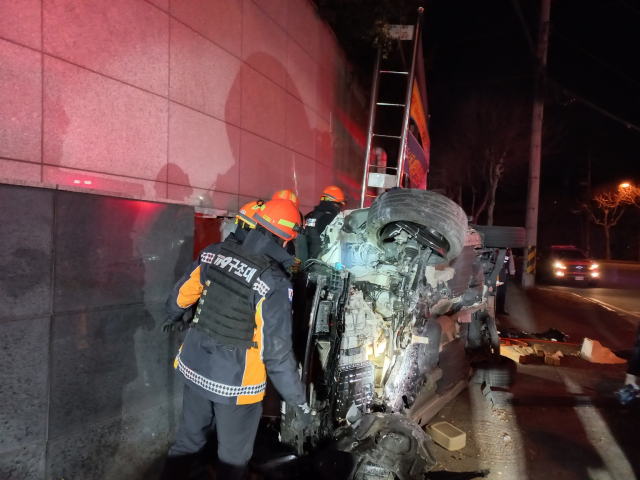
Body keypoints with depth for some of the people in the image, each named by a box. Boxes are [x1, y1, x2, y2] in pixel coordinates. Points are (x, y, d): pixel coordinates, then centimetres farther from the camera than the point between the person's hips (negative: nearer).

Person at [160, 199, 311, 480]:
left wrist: (172, 317, 29)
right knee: (234, 457, 19)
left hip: (193, 367, 6)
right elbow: (276, 352, -23)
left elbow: (181, 295, 7)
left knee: (187, 439, 27)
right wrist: (298, 401, -11)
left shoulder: (215, 253, -8)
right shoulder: (274, 283, -25)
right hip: (235, 383, -5)